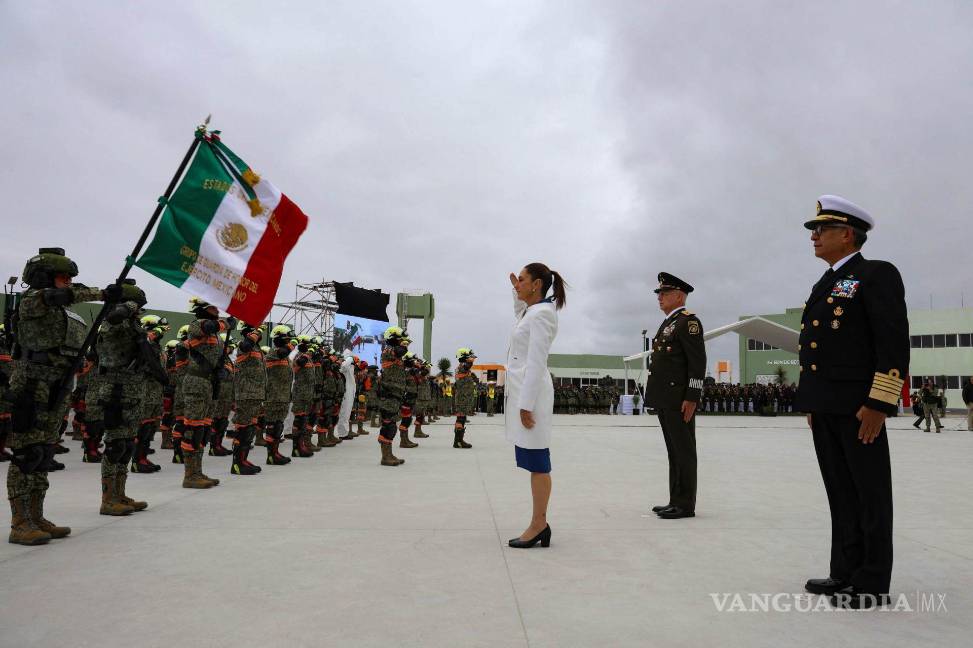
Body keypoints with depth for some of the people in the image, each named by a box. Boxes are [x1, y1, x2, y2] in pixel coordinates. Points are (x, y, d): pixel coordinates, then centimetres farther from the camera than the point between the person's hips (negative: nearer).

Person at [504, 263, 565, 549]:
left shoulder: (541, 314, -13)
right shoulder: (533, 311, 16)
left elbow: (536, 363, -19)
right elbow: (519, 313, 44)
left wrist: (526, 405, -21)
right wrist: (516, 291, 29)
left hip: (531, 392, -10)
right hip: (522, 389, 10)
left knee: (536, 462, -4)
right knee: (534, 463, 11)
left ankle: (539, 524, 3)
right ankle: (539, 524, 17)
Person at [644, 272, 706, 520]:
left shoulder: (688, 321, -8)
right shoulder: (667, 324, 20)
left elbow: (698, 362, -15)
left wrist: (691, 398, -19)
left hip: (679, 400, -9)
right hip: (664, 399, 9)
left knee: (683, 452, -2)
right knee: (674, 452, 12)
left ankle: (685, 504, 4)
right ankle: (676, 501, 19)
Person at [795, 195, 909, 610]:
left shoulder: (877, 275, -6)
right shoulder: (824, 286, 19)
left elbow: (894, 343, -14)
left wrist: (878, 404, -19)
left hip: (858, 406, -8)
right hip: (824, 407, 8)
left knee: (869, 494, 2)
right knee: (841, 493, 13)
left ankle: (871, 583, 11)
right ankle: (846, 572, 22)